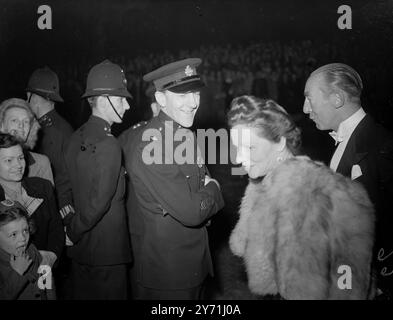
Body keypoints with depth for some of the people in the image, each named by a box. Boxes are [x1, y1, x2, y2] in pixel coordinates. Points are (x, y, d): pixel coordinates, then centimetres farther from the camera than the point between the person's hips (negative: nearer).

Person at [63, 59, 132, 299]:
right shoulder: (109, 145, -20)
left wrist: (71, 225, 11)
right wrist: (73, 231, -9)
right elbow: (99, 202, -23)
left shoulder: (77, 137, 3)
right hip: (106, 252, -8)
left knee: (83, 295, 20)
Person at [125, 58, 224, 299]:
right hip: (165, 271, -8)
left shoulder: (186, 134, 5)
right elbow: (190, 211, -28)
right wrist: (213, 190, -9)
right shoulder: (150, 143, -25)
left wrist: (208, 192, -11)